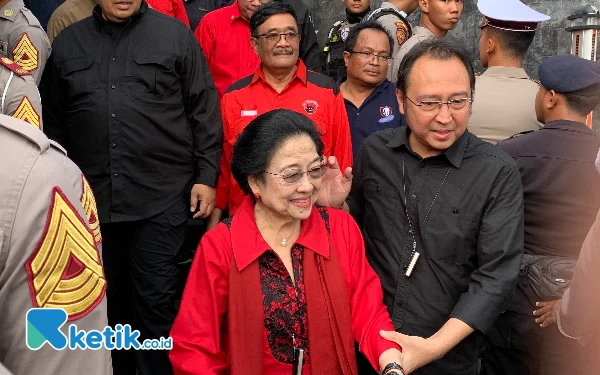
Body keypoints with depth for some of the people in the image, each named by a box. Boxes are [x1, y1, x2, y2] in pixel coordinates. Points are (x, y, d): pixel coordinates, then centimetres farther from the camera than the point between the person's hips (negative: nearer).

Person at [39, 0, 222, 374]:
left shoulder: (175, 35, 2)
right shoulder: (67, 43, 11)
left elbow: (204, 112, 0)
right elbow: (53, 121, 15)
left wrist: (206, 176, -4)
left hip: (161, 197, -3)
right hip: (92, 199, 4)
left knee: (156, 300, 1)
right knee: (109, 298, 14)